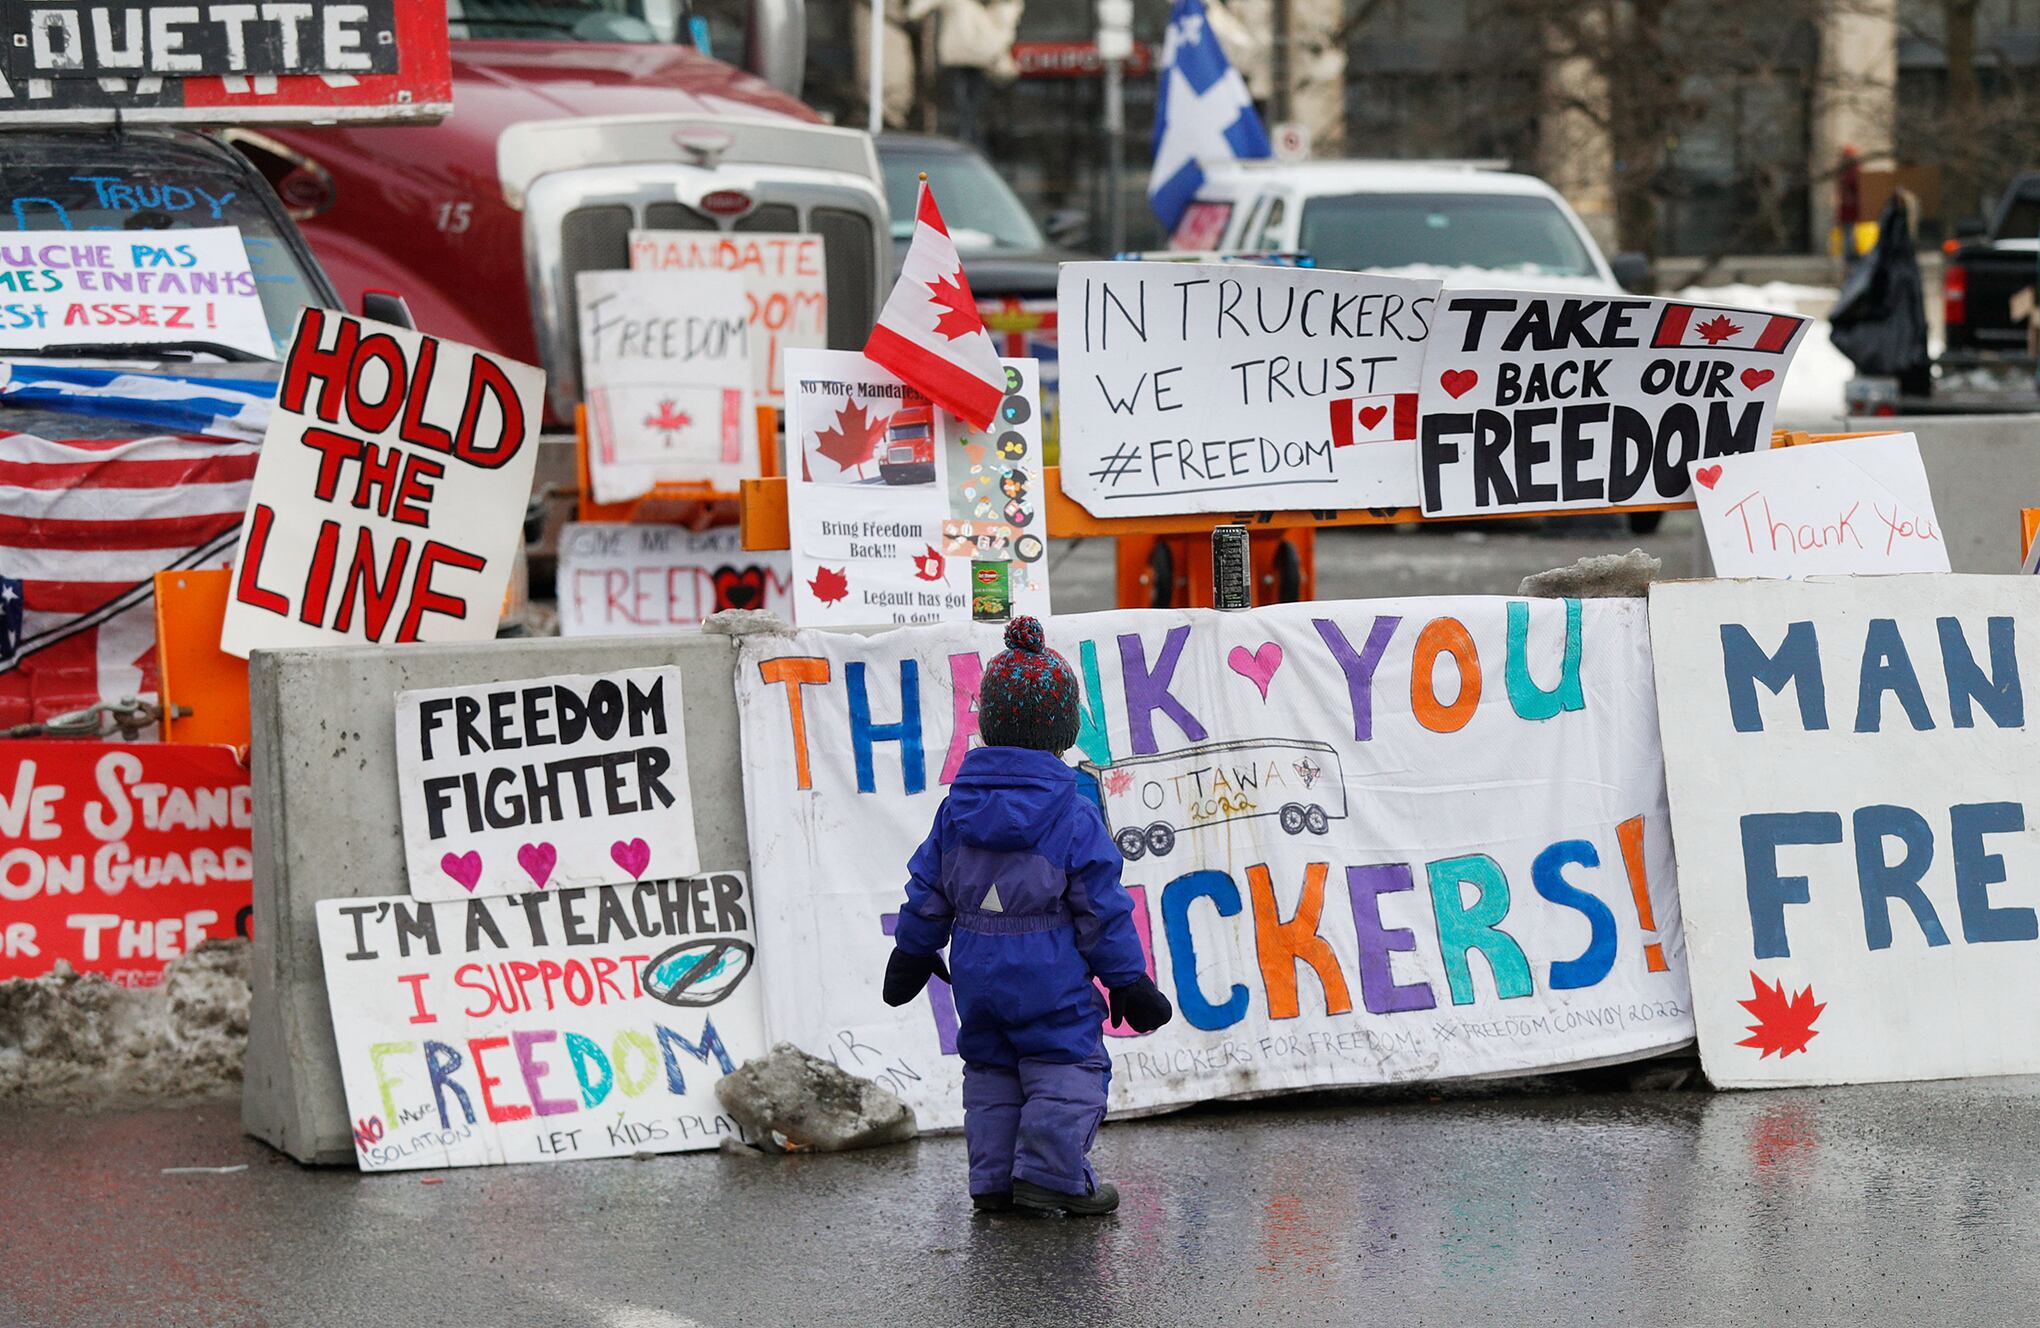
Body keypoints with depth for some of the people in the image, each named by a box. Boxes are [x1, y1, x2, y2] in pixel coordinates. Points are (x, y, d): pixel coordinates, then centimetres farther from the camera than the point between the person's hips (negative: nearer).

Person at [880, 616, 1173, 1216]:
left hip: (976, 977, 5)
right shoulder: (1074, 819, -13)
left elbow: (927, 893, 8)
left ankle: (993, 1180, 15)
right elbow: (1103, 909, -9)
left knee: (990, 1068, 16)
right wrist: (1129, 983, -1)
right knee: (1069, 1066, 4)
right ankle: (1051, 1173, -4)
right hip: (1052, 981, -5)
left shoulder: (956, 808, 0)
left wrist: (911, 956, 21)